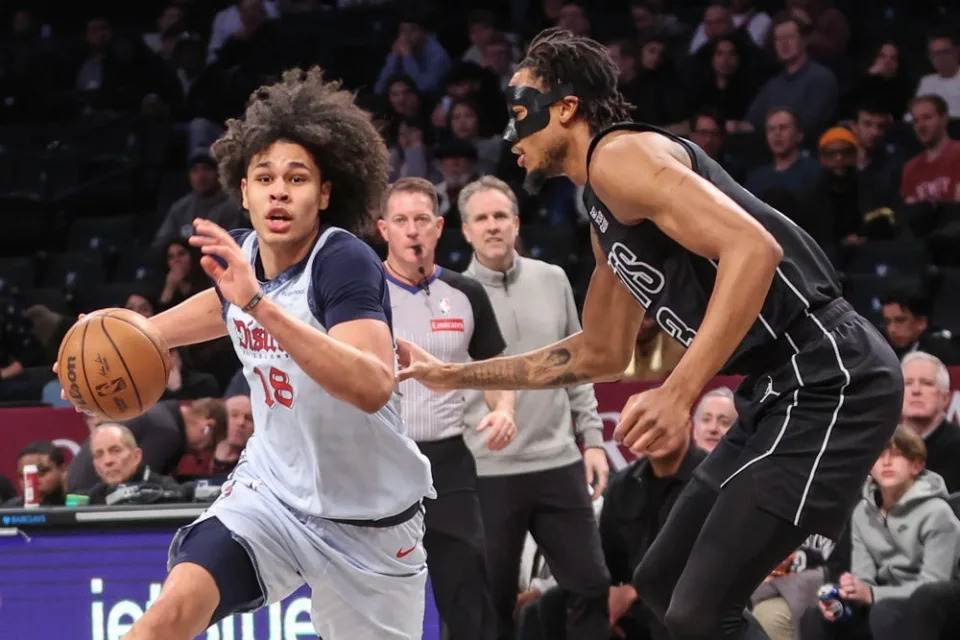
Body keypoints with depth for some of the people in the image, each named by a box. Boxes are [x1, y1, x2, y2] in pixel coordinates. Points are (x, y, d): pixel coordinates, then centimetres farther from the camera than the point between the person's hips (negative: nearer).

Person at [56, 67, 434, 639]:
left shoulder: (345, 261, -23)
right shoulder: (241, 255, -4)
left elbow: (373, 387, -41)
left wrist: (259, 304, -46)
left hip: (370, 517, -3)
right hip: (273, 487, 3)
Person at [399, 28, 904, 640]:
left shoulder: (618, 155, -9)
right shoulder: (608, 218, 21)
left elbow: (754, 248, -23)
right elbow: (601, 354, 33)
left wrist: (678, 394, -29)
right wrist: (456, 375, 33)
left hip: (828, 380, -11)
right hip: (786, 389, 11)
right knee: (663, 583, 18)